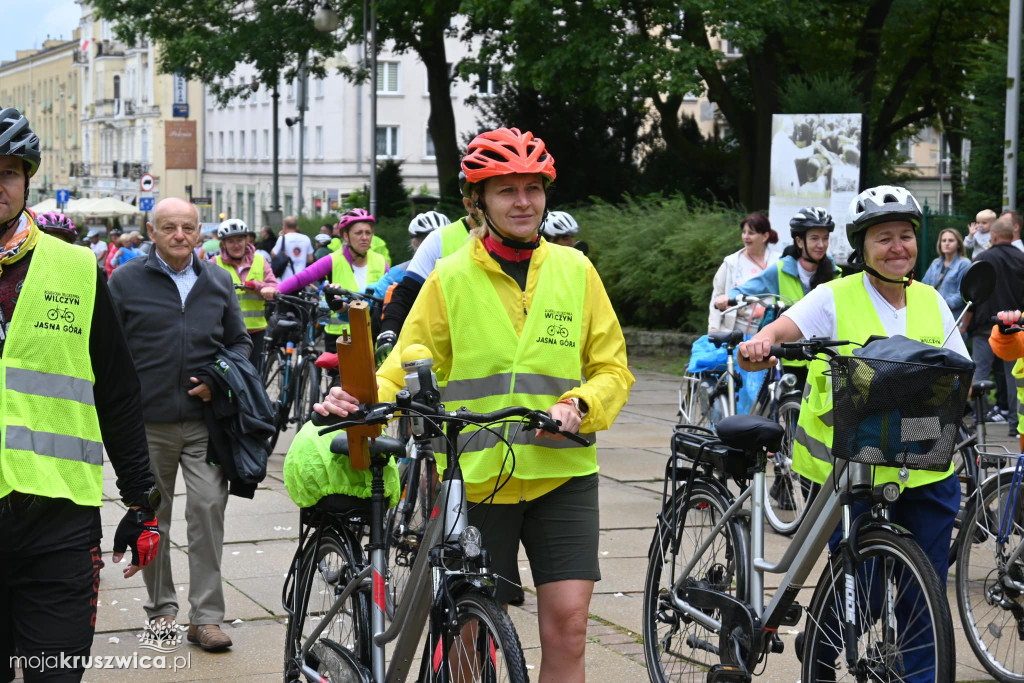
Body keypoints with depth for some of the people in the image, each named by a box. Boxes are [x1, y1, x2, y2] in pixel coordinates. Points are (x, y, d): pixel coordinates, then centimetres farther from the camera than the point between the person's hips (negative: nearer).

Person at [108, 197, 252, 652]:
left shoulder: (217, 281, 11)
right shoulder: (124, 281, 2)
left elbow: (240, 341, 19)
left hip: (204, 418, 1)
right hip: (147, 423, -1)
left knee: (208, 508, -8)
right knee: (152, 517, 8)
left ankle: (206, 617, -3)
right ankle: (161, 606, 25)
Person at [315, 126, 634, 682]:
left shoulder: (575, 271, 7)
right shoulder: (451, 278, 3)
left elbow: (612, 369, 9)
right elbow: (406, 370, 3)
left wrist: (578, 406, -12)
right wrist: (360, 401, -17)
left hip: (561, 473, 1)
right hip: (476, 477, -1)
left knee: (566, 625, -8)